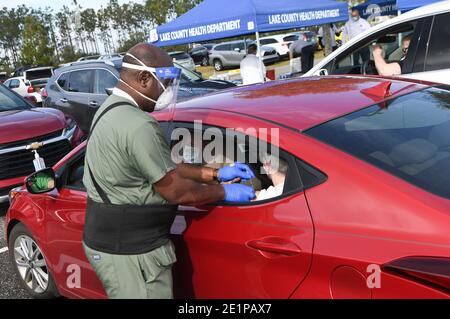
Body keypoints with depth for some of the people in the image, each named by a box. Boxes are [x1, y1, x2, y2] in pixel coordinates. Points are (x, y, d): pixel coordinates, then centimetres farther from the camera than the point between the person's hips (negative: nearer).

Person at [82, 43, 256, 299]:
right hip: (130, 251, -10)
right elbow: (176, 191, -20)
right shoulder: (137, 125, -26)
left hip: (111, 240, 10)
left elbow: (163, 167, 12)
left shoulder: (112, 110, 7)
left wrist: (215, 174, 11)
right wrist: (224, 192, -4)